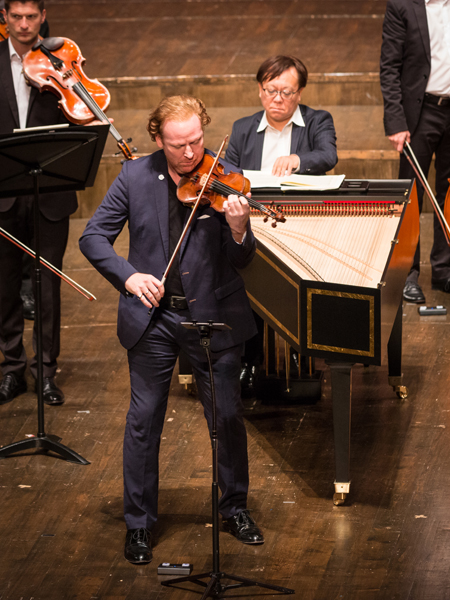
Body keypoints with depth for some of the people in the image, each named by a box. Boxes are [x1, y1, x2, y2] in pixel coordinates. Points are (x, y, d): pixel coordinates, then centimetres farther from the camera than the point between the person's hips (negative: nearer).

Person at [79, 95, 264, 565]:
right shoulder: (135, 177, -4)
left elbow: (240, 262, -11)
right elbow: (93, 237, -2)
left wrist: (239, 231, -33)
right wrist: (128, 276, -18)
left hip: (212, 315, 0)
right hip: (151, 317, 0)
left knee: (227, 416, 8)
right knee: (143, 420, 5)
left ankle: (235, 508, 28)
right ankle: (138, 523, 17)